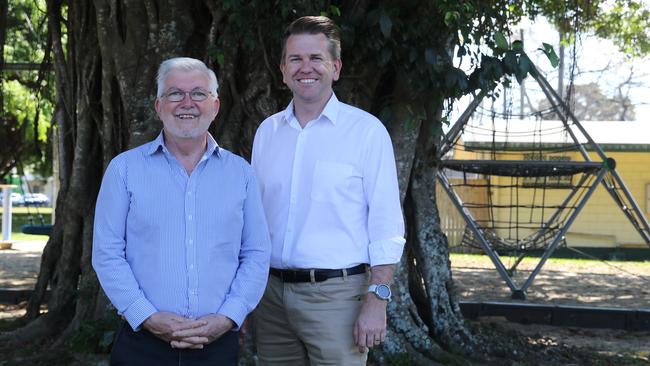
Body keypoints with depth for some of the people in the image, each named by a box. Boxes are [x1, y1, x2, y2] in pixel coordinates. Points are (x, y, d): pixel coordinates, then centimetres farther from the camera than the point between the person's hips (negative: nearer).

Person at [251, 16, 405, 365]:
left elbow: (386, 226, -7)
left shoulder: (366, 130, -4)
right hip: (271, 293, 4)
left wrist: (377, 301, -13)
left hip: (336, 294, -4)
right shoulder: (266, 131, 10)